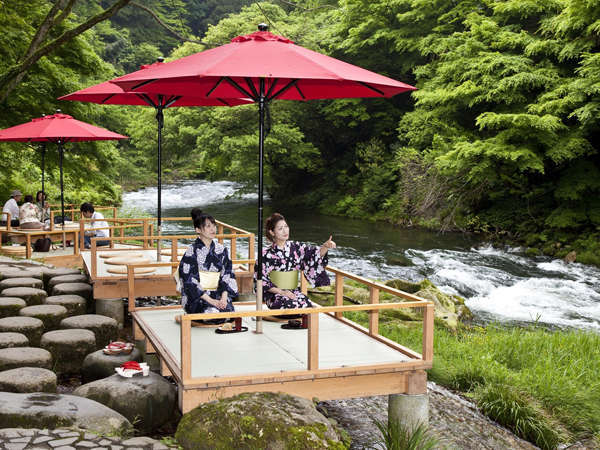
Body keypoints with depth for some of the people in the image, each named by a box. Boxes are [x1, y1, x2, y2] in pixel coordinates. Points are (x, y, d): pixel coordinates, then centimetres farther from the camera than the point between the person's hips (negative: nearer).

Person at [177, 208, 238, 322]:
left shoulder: (221, 250, 9)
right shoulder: (191, 252, -6)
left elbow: (227, 275, 7)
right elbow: (190, 282, -10)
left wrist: (224, 297, -12)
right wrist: (210, 300, -18)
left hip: (218, 293, 3)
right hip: (197, 297, -3)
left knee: (228, 311, -27)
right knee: (213, 312, -31)